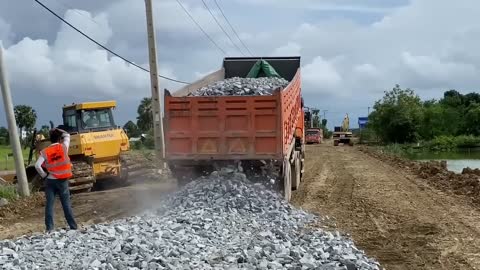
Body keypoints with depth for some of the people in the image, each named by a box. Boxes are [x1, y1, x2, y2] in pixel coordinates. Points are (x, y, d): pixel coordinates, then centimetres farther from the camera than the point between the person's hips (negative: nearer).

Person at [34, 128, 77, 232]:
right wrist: (59, 131, 13)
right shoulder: (64, 147, -3)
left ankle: (49, 228, -1)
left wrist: (44, 175, -1)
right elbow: (67, 136, 16)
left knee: (49, 204, 2)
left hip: (50, 180, 0)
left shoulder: (45, 152, -2)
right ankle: (73, 227, 10)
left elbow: (37, 165, -12)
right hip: (62, 180, 0)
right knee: (66, 204, 6)